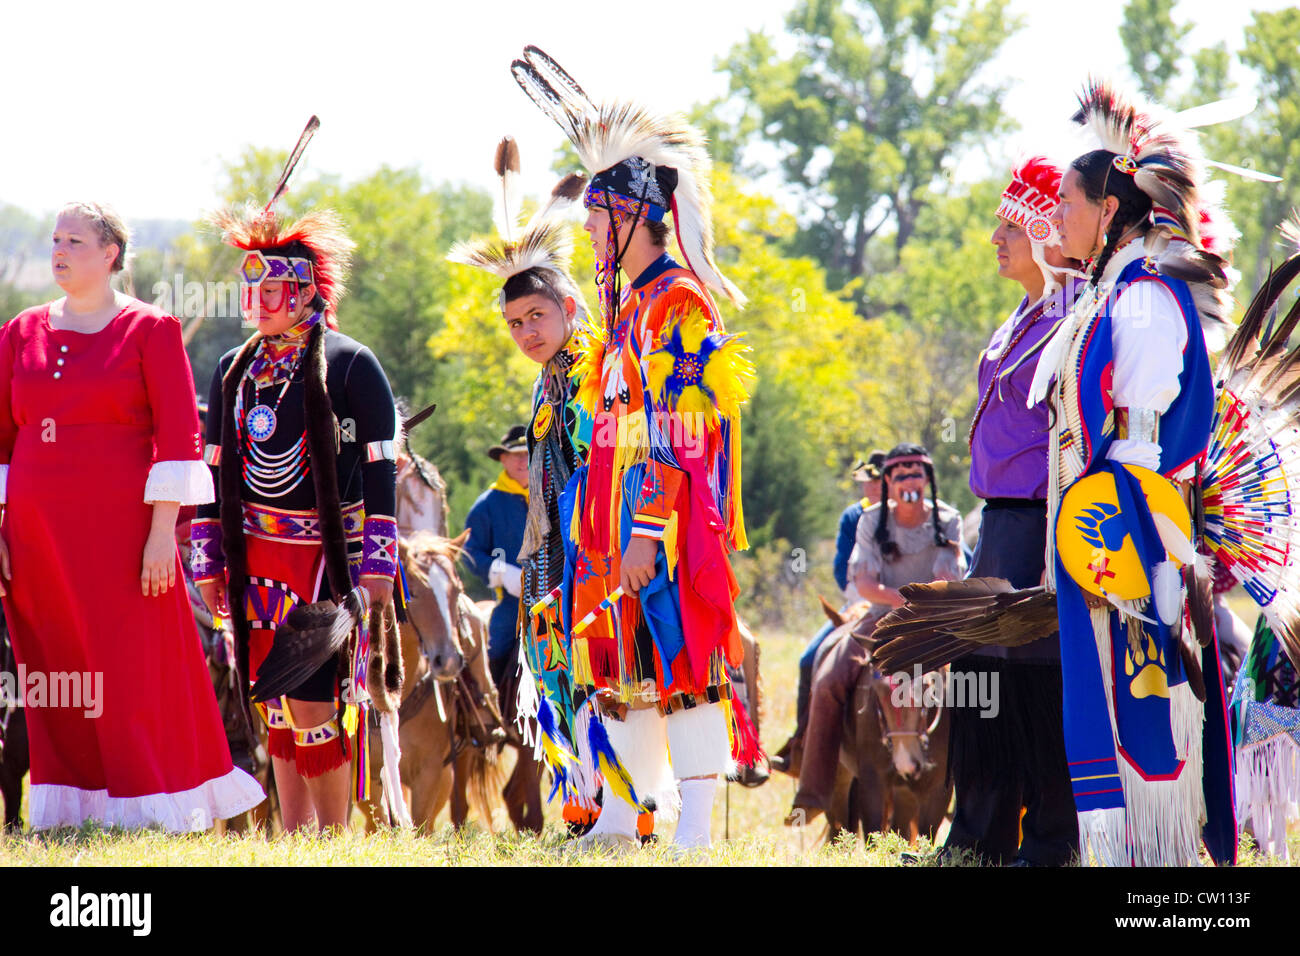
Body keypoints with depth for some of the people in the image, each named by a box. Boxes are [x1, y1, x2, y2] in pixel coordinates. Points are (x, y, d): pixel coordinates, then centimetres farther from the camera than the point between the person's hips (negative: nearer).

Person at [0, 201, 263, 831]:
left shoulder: (150, 330, 0)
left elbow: (178, 436, -5)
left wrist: (162, 531, -11)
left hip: (119, 531, -4)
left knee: (135, 673, -3)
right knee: (54, 678, 4)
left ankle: (148, 814, 4)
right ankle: (70, 807, 11)